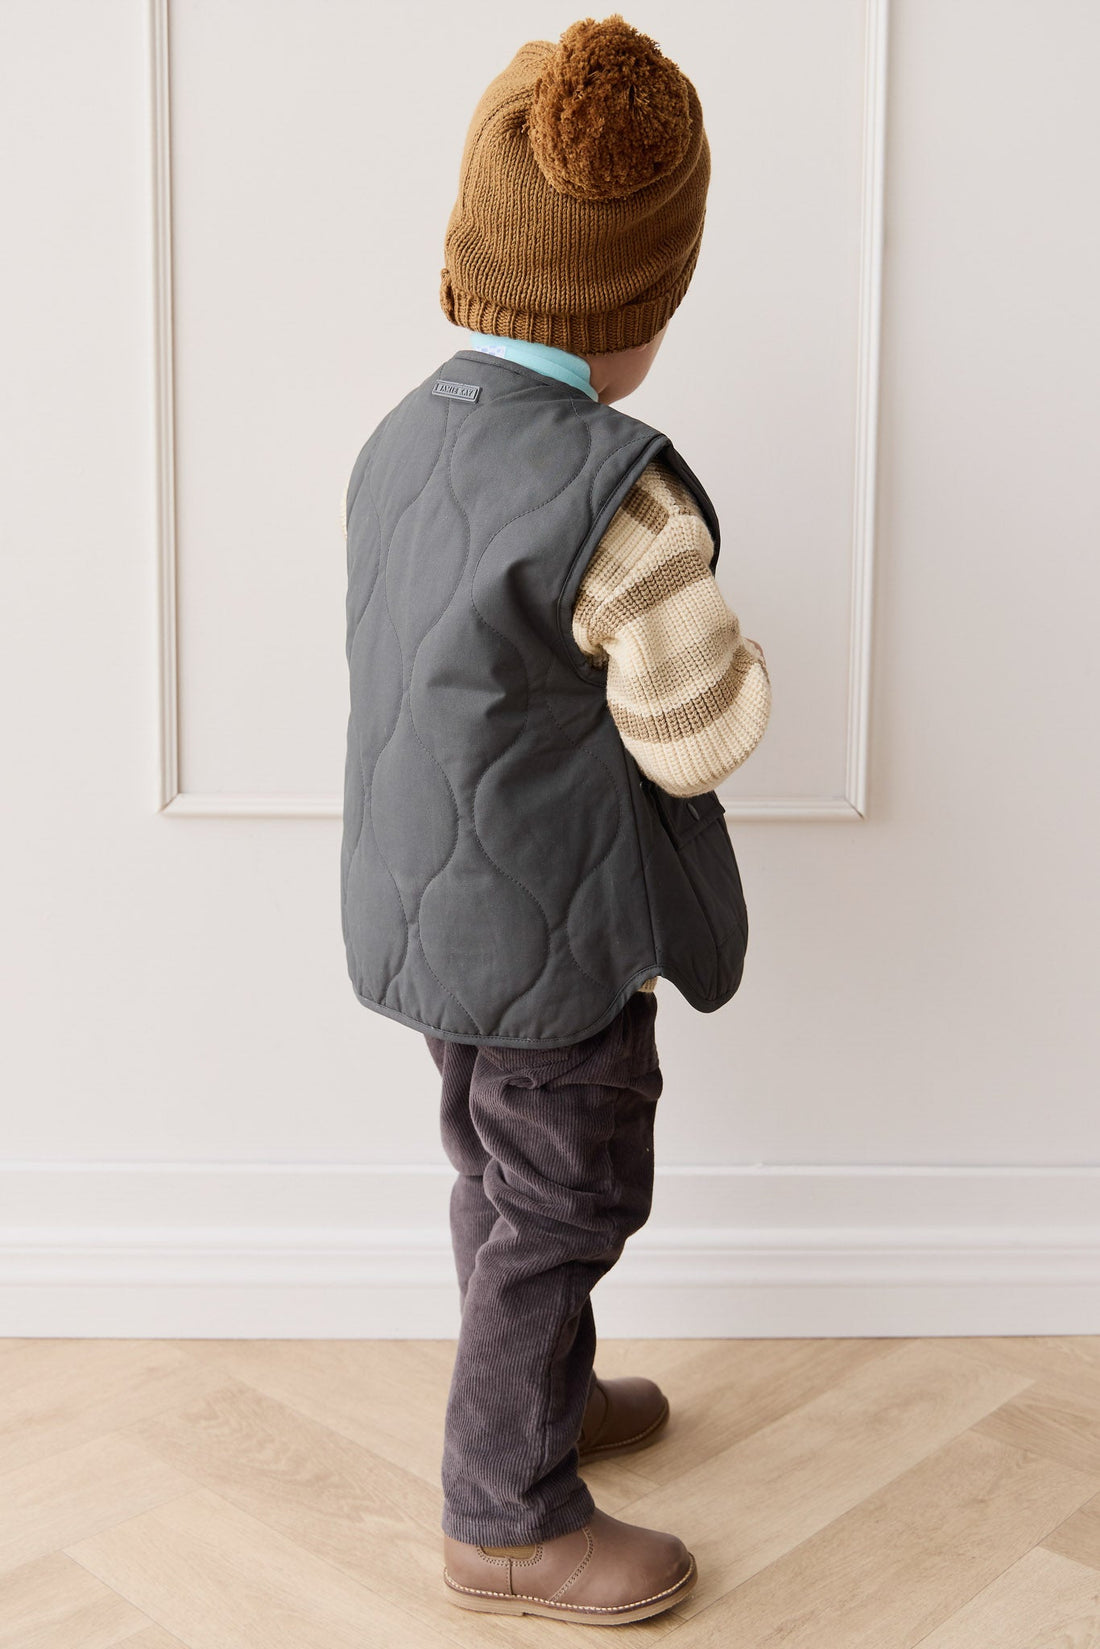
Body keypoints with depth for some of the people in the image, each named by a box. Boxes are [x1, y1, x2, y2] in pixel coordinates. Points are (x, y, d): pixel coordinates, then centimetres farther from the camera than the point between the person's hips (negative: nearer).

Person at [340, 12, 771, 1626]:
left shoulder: (403, 435, 1)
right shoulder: (616, 491, -25)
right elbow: (700, 735, -18)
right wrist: (742, 661, 3)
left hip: (434, 903, 9)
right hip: (551, 931, -8)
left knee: (504, 1178, 24)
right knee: (563, 1205, 8)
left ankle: (546, 1391, 46)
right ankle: (510, 1519, 25)